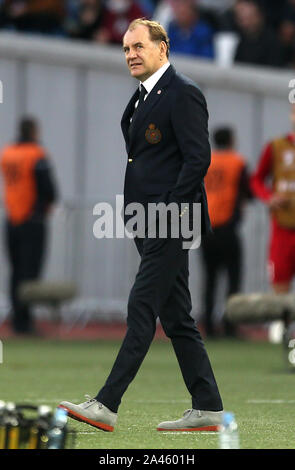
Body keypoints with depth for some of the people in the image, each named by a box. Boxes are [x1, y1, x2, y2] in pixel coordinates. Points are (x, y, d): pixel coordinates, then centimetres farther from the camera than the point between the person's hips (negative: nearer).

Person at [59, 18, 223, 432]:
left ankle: (106, 406, -14)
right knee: (176, 317, 8)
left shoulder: (183, 94, -11)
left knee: (142, 309, -11)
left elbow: (198, 159, -17)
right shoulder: (143, 97, 19)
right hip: (153, 225, 10)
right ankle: (207, 409, 11)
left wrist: (167, 210, -20)